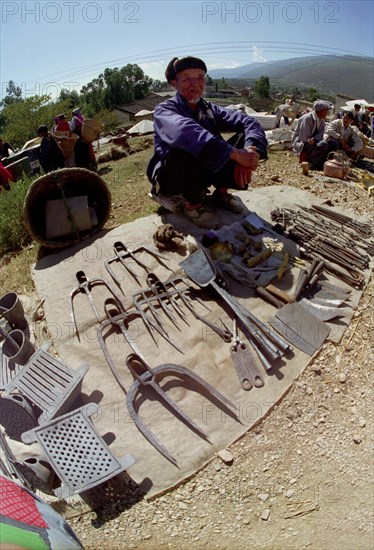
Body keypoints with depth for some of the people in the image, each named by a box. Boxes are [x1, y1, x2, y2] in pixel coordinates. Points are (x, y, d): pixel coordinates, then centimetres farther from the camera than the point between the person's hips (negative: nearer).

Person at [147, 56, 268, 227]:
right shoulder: (164, 110, -13)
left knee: (244, 137, -10)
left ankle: (221, 193, 2)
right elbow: (184, 130, -37)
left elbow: (249, 122, -11)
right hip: (171, 179, -4)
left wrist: (248, 153, -33)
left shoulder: (209, 110, 3)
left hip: (204, 172, 5)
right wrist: (234, 153, -45)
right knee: (185, 150, -37)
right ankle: (192, 203, -13)